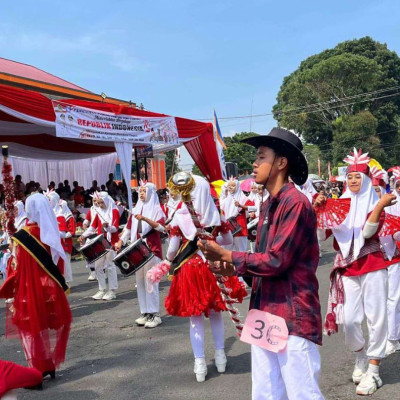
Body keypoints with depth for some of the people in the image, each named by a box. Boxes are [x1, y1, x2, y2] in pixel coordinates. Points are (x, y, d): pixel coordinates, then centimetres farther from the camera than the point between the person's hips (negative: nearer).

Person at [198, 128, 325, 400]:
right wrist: (234, 269, -2)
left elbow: (276, 261, -19)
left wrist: (225, 255, -11)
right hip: (265, 315, 9)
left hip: (292, 316, -9)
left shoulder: (296, 203, -15)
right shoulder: (267, 206, 13)